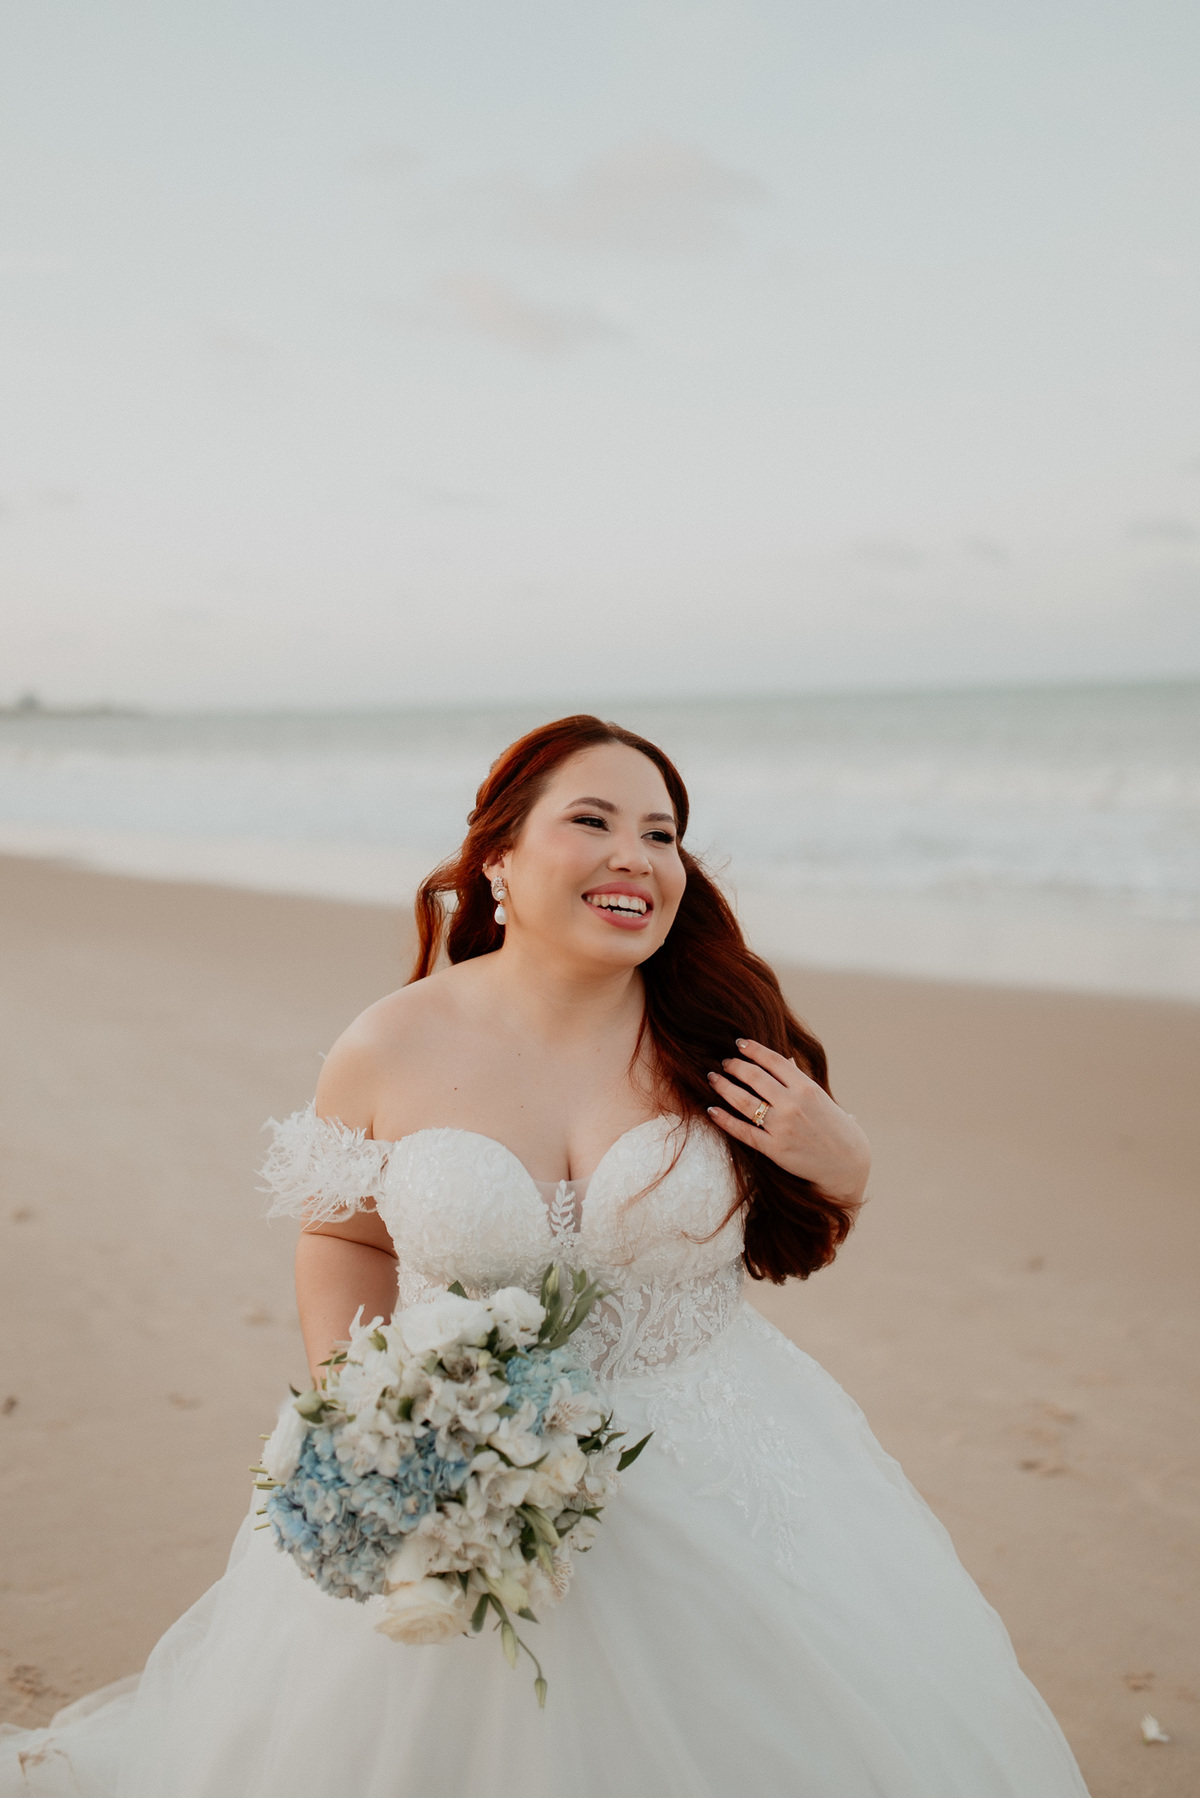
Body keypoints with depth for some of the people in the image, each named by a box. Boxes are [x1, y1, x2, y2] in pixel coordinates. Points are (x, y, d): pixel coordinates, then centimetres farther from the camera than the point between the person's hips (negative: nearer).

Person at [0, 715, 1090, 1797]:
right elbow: (345, 1239, 7)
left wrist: (841, 1164, -14)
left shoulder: (724, 1035, -7)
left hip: (708, 1477, 1)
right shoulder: (390, 1052, -9)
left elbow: (797, 1242, 7)